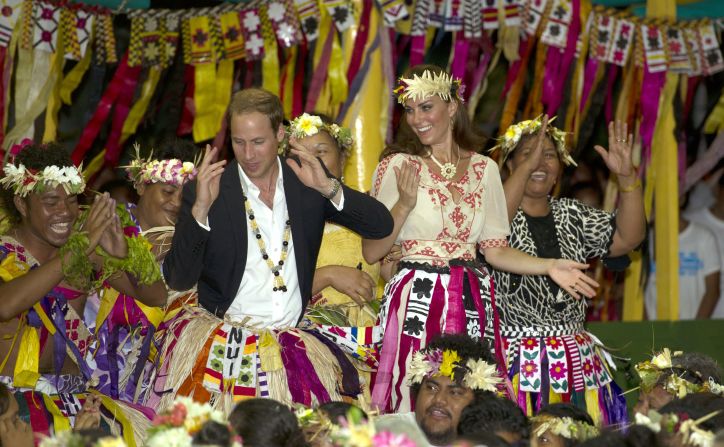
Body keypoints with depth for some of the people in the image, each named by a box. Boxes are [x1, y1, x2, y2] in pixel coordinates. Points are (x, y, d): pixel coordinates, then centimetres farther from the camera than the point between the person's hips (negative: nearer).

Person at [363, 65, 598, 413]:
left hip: (471, 304, 3)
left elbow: (495, 250, 12)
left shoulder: (483, 169, 10)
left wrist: (549, 266, 0)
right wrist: (404, 205, -15)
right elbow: (371, 252, -3)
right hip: (417, 302, -3)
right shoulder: (398, 166, 0)